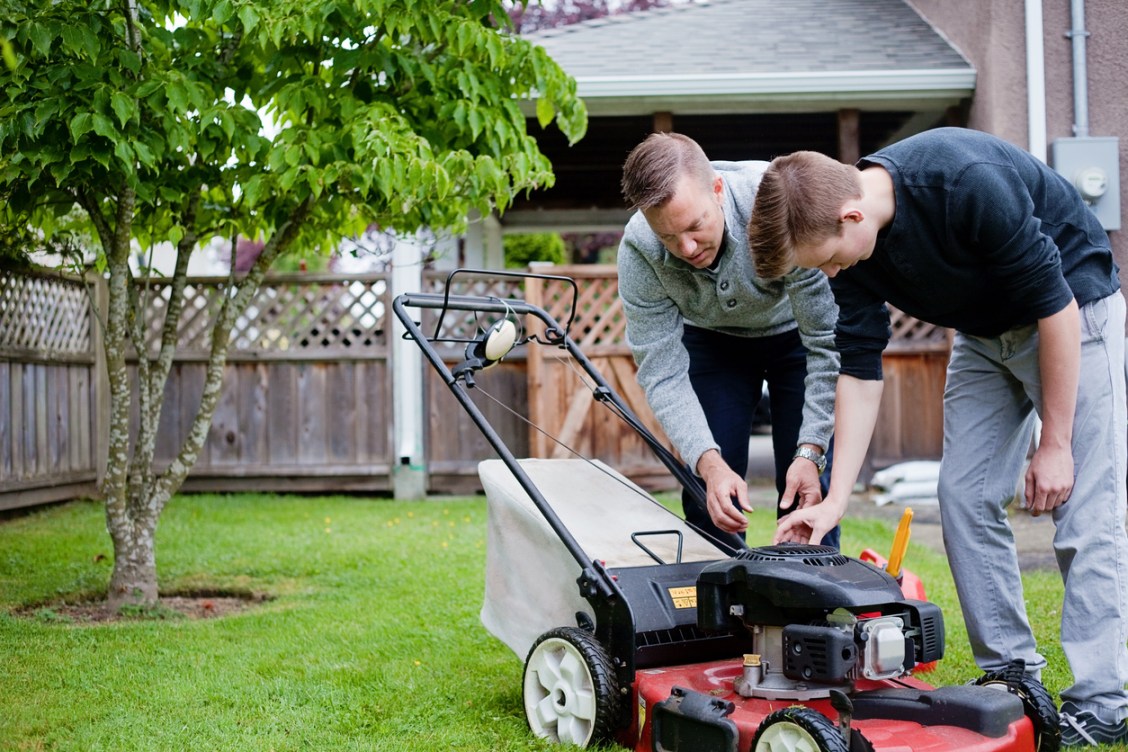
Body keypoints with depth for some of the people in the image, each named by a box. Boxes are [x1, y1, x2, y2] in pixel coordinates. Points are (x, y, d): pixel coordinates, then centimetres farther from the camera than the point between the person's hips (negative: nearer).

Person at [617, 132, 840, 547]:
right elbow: (662, 373, -23)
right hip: (711, 338, 2)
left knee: (807, 489, -10)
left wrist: (811, 451, -35)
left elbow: (828, 341, -30)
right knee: (710, 493, -7)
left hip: (796, 331, -2)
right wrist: (709, 462, -36)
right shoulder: (638, 251, -29)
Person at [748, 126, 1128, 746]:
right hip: (984, 333, 7)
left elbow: (1054, 304, -27)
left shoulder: (969, 184, -35)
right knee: (964, 496, -1)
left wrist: (1055, 443, -20)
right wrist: (835, 499, -14)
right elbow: (860, 370, -9)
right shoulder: (850, 249, -14)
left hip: (1073, 309, -6)